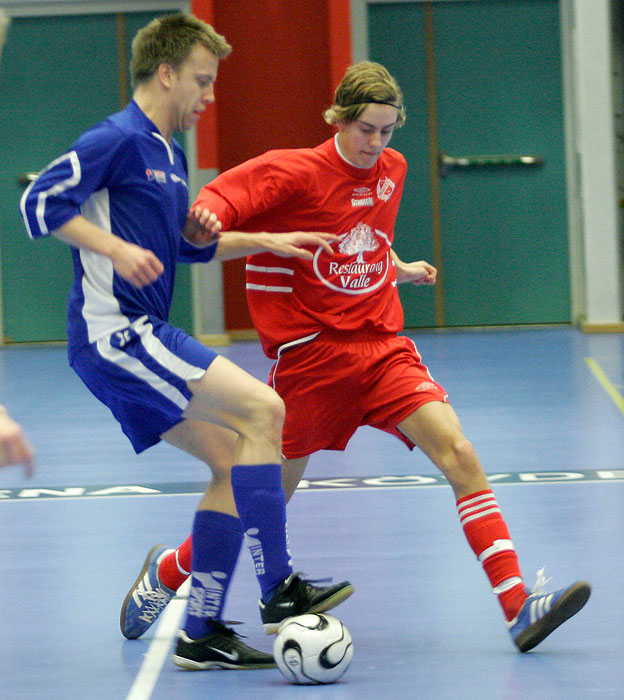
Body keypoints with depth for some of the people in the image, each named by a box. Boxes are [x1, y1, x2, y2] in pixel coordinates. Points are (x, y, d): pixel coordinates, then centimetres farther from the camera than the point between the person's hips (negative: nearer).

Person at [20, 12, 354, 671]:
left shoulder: (170, 155, 21)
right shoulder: (119, 139, -9)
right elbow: (40, 203, -16)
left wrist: (197, 235, 10)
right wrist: (117, 249, -23)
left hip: (138, 335, 10)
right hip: (111, 331, -10)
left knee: (234, 458, 5)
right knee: (261, 407, -18)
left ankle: (201, 634, 7)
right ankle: (278, 590, -18)